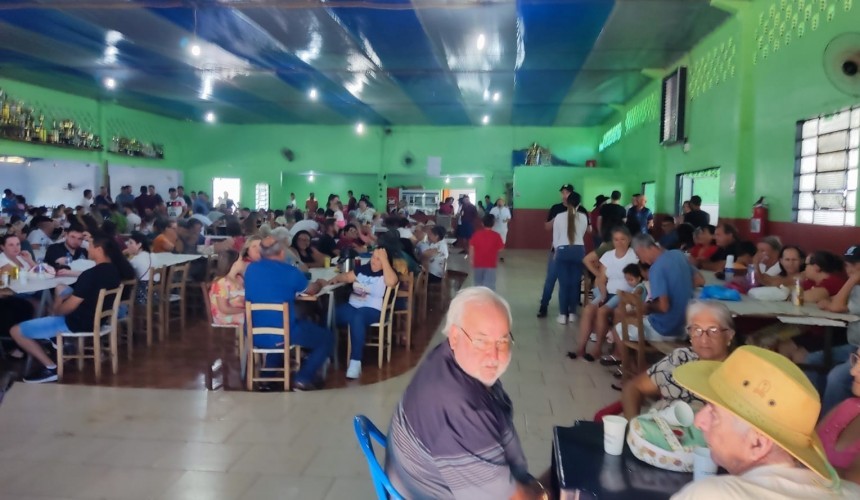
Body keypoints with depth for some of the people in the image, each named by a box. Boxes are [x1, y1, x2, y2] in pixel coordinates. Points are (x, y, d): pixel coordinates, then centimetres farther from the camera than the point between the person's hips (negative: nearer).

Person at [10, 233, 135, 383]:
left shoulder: (90, 275, -29)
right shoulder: (114, 268, -6)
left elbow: (69, 308, -22)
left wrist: (55, 311, 1)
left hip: (78, 322, -9)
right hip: (98, 316, 9)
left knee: (16, 331, 0)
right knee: (60, 288, 32)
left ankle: (50, 369, -3)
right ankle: (57, 334, 30)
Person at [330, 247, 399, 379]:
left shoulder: (387, 274, 0)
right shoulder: (363, 269, 18)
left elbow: (391, 282, -23)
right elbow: (347, 276, 27)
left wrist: (384, 259, -19)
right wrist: (336, 279, 5)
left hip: (373, 310, -6)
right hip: (352, 306, 6)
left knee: (357, 319, -40)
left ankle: (355, 361, -38)